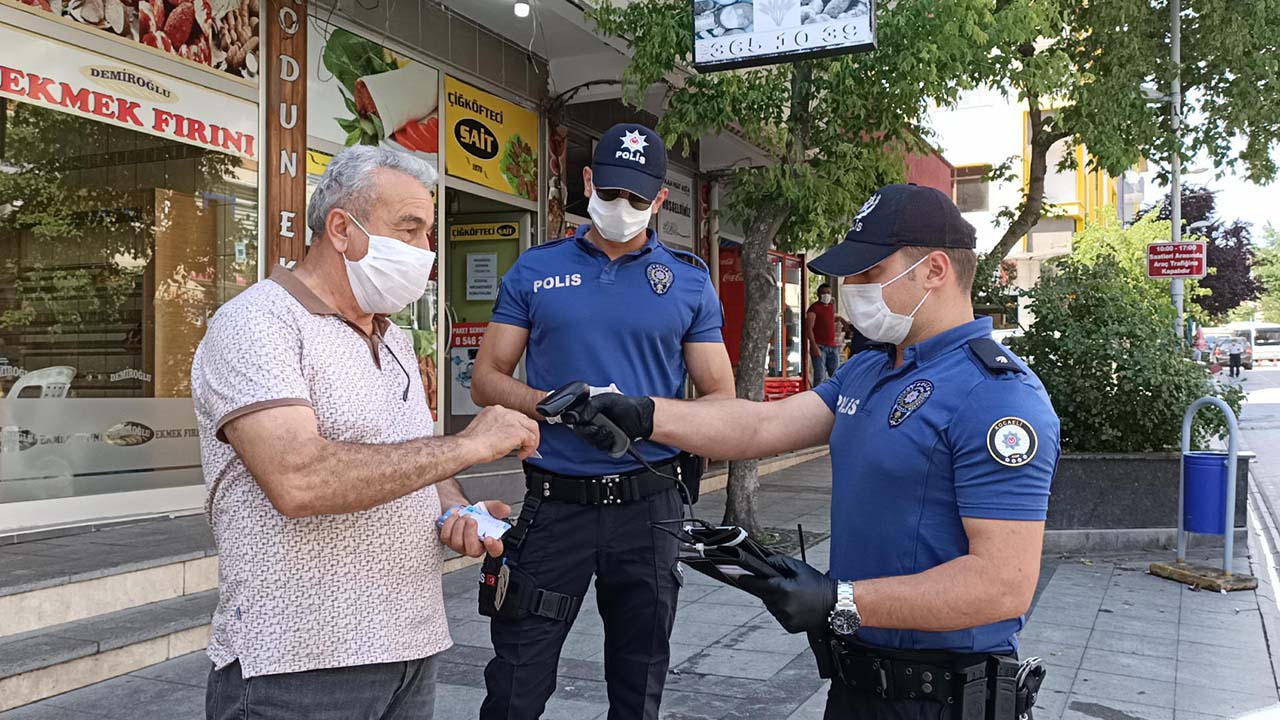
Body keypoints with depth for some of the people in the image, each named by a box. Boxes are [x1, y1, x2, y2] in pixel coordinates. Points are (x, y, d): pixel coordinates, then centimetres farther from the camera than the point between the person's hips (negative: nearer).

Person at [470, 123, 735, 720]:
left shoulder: (689, 280, 4)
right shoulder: (535, 270, 4)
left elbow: (722, 402, 4)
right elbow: (486, 381, 5)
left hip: (649, 505, 1)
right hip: (556, 501, 0)